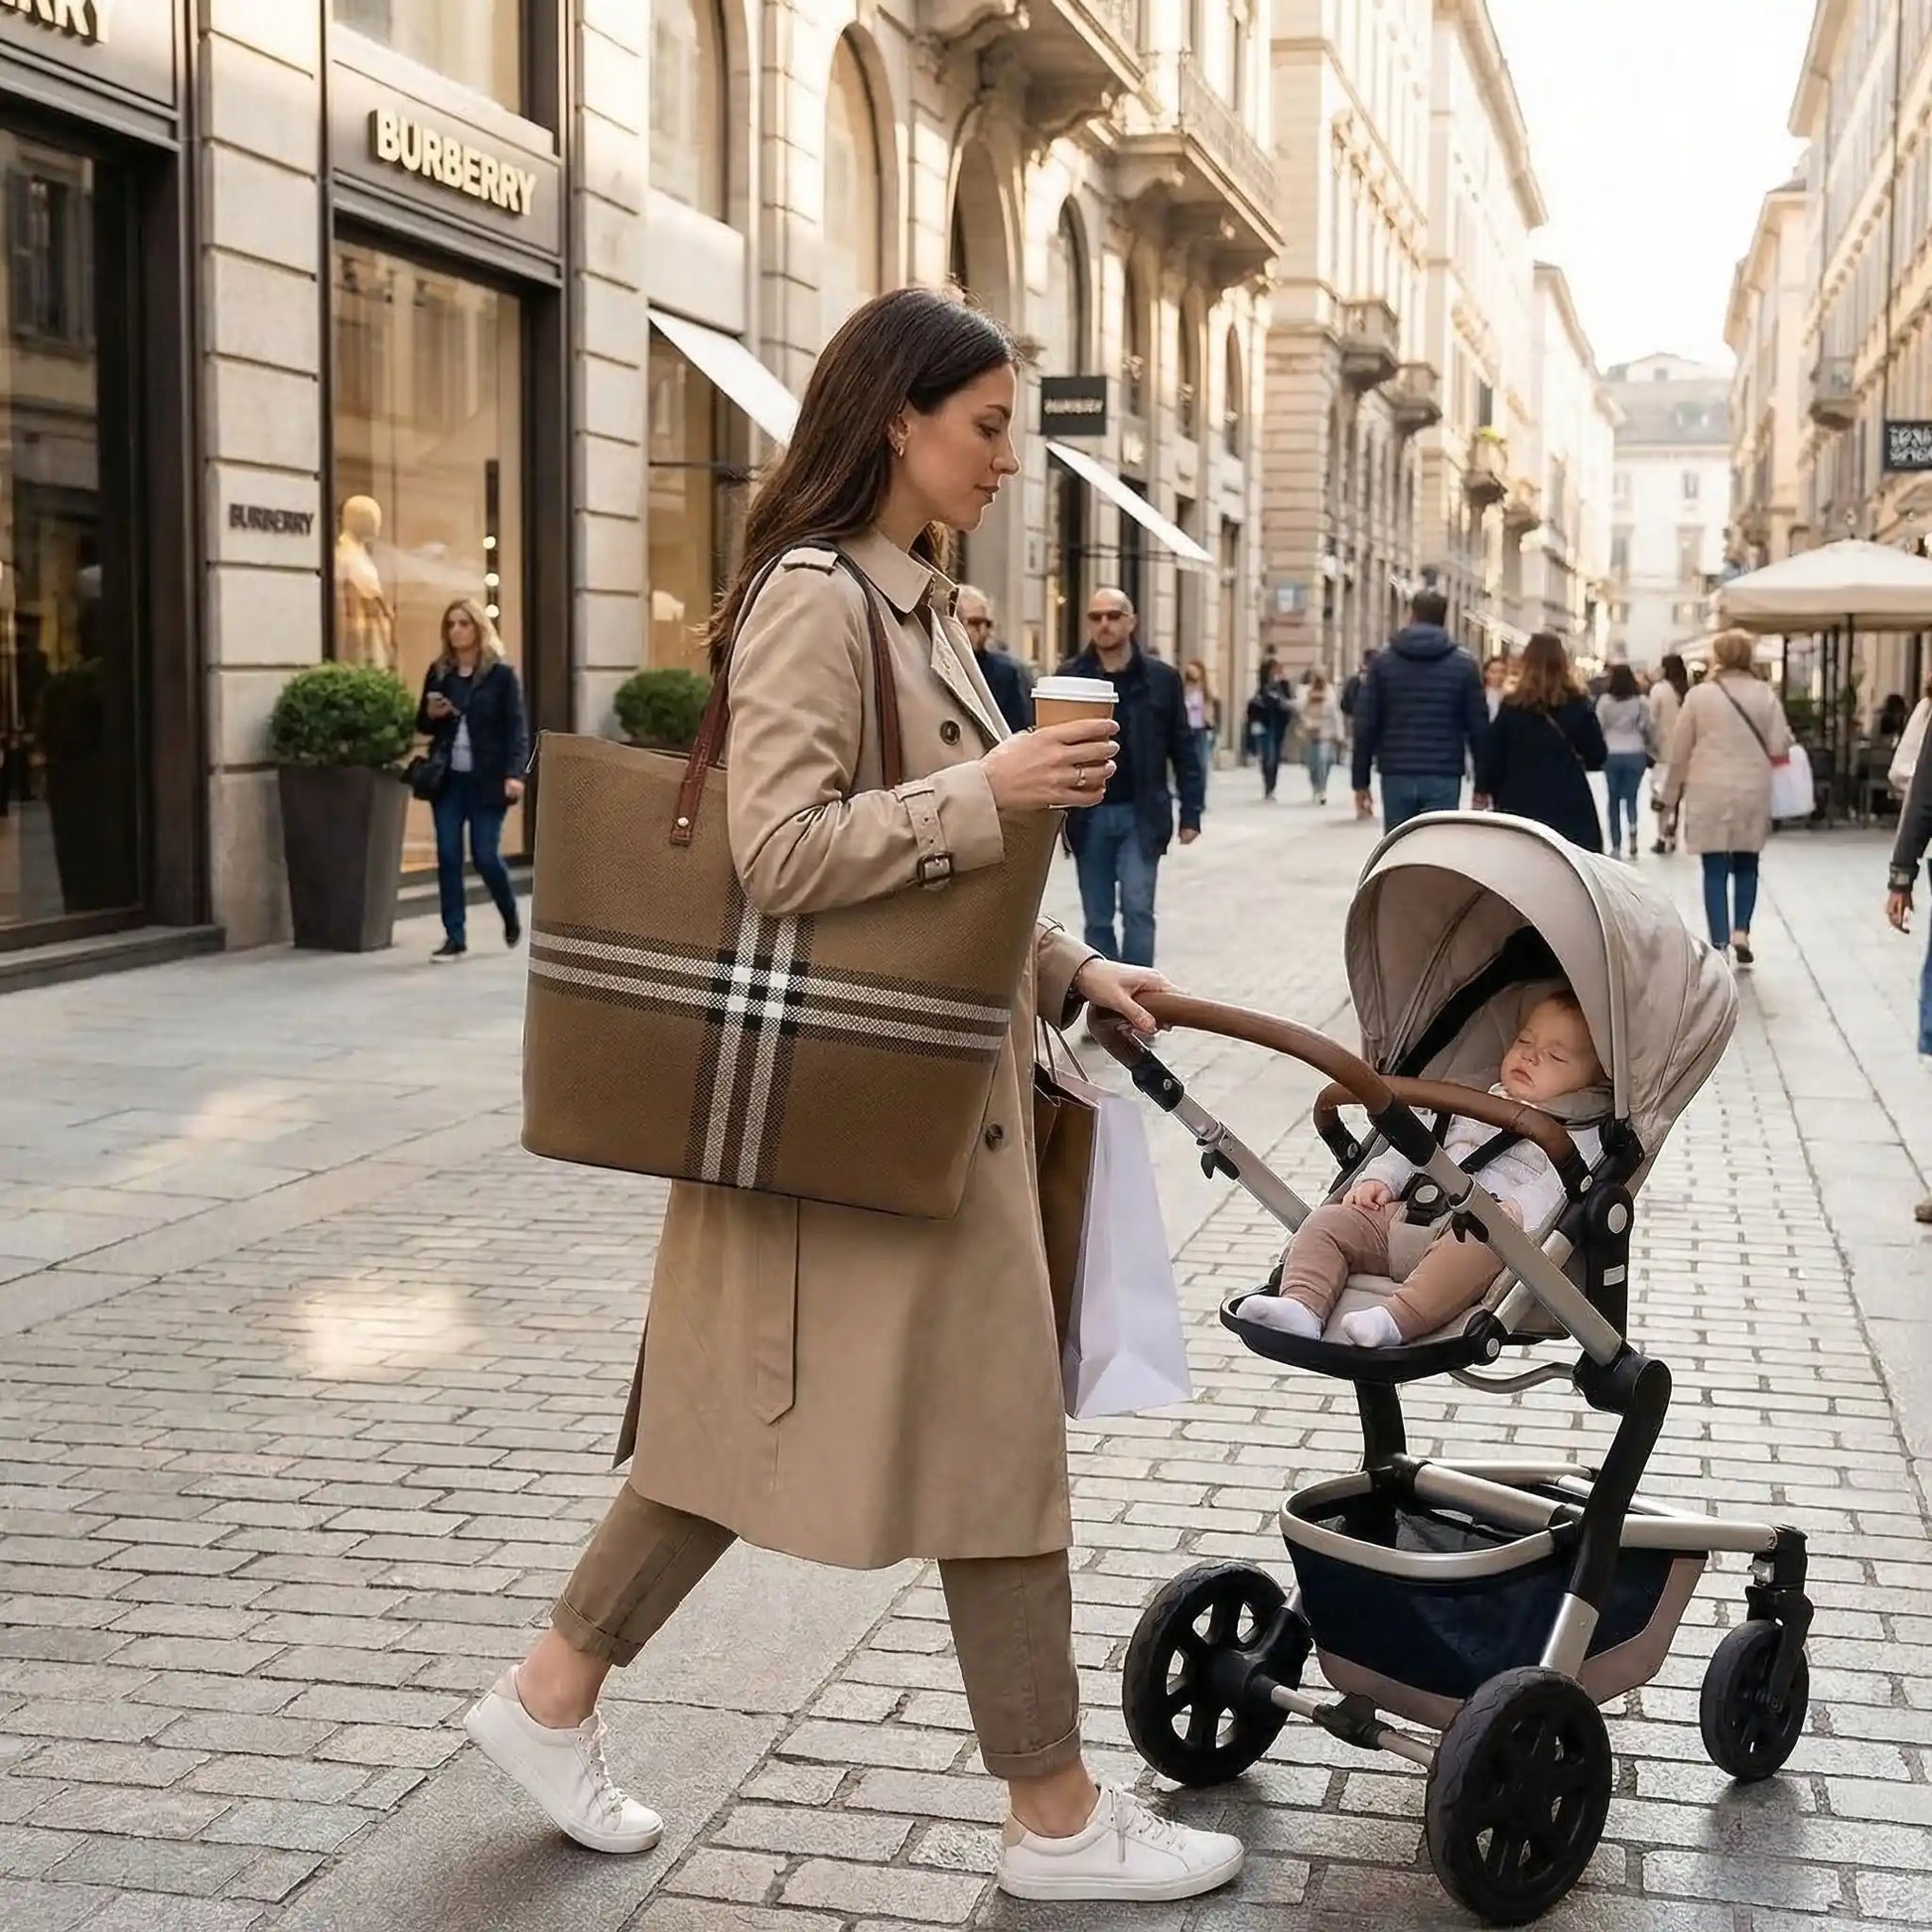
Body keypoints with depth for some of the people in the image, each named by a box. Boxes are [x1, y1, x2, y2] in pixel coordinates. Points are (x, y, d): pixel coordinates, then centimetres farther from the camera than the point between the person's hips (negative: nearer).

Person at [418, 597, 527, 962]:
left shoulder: (501, 673, -3)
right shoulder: (438, 672, 8)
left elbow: (517, 728, -6)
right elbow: (423, 726, 17)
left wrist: (514, 774, -18)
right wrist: (431, 714, -7)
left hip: (486, 779, -4)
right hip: (447, 779, 4)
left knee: (486, 856, -3)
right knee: (447, 856, 1)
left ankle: (511, 917, 25)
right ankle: (455, 936, 7)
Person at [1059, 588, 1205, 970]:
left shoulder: (1162, 677, 1)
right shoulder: (1069, 678, 2)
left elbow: (1183, 750, 4)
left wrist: (1190, 813, 0)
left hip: (1141, 814, -1)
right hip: (1089, 815, 1)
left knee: (1137, 910, -9)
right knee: (1098, 919, 8)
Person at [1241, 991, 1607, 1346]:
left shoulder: (1578, 1133, 12)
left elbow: (1560, 1184, -7)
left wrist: (1516, 1209, -26)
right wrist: (1380, 1179, 13)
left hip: (1480, 1229, -6)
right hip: (1404, 1215, 6)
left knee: (1474, 1247, -41)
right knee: (1329, 1221, -11)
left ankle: (1396, 1319, -58)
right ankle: (1303, 1305, -30)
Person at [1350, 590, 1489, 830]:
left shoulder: (1383, 661, 5)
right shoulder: (1463, 664, 3)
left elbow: (1365, 725, 2)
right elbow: (1478, 727, 2)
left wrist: (1361, 781, 6)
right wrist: (1482, 786, 8)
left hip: (1396, 776, 1)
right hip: (1443, 778, -1)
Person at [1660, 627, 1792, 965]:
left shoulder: (1699, 695, -3)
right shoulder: (1765, 694, -1)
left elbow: (1680, 750, 1)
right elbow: (1779, 747, -3)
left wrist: (1672, 793, 12)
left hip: (1709, 792, -1)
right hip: (1752, 792, 1)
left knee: (1715, 869, 3)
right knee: (1746, 865, 17)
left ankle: (1720, 943, -1)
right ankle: (1741, 931, 6)